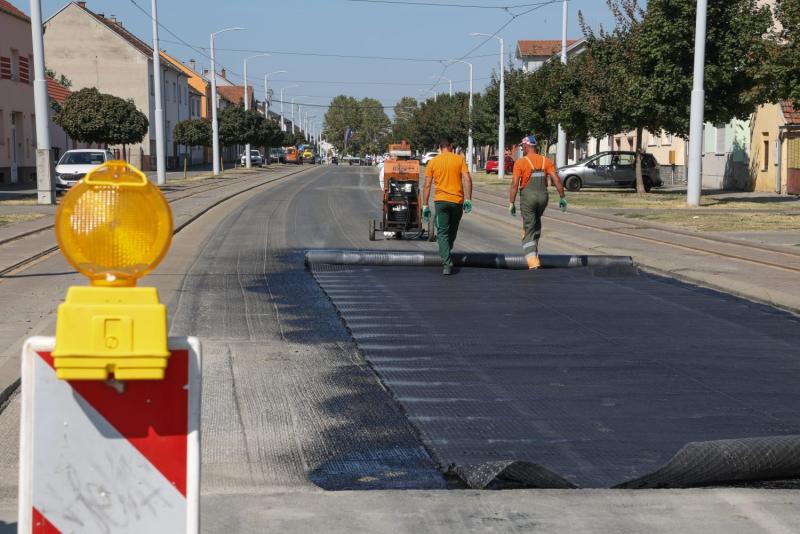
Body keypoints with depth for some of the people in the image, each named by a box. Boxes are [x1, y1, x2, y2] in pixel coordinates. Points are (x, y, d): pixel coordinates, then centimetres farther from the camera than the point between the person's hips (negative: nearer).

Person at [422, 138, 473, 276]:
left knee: (442, 233, -2)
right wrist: (468, 199, -7)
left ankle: (447, 264, -16)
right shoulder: (460, 159, 3)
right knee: (452, 232, 19)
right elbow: (467, 179, -7)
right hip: (457, 200, 1)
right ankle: (446, 255, 33)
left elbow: (427, 185, 1)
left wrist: (425, 206, 4)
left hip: (441, 201, -1)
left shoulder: (433, 162, 4)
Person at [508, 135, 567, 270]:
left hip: (528, 197, -4)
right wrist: (562, 198, 3)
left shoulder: (520, 162, -7)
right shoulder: (546, 161, 4)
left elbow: (515, 184, -13)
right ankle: (533, 251, 37)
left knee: (528, 230, 1)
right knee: (536, 223, 29)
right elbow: (557, 180, -3)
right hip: (543, 196, 4)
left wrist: (511, 203, -9)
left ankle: (533, 262, -11)